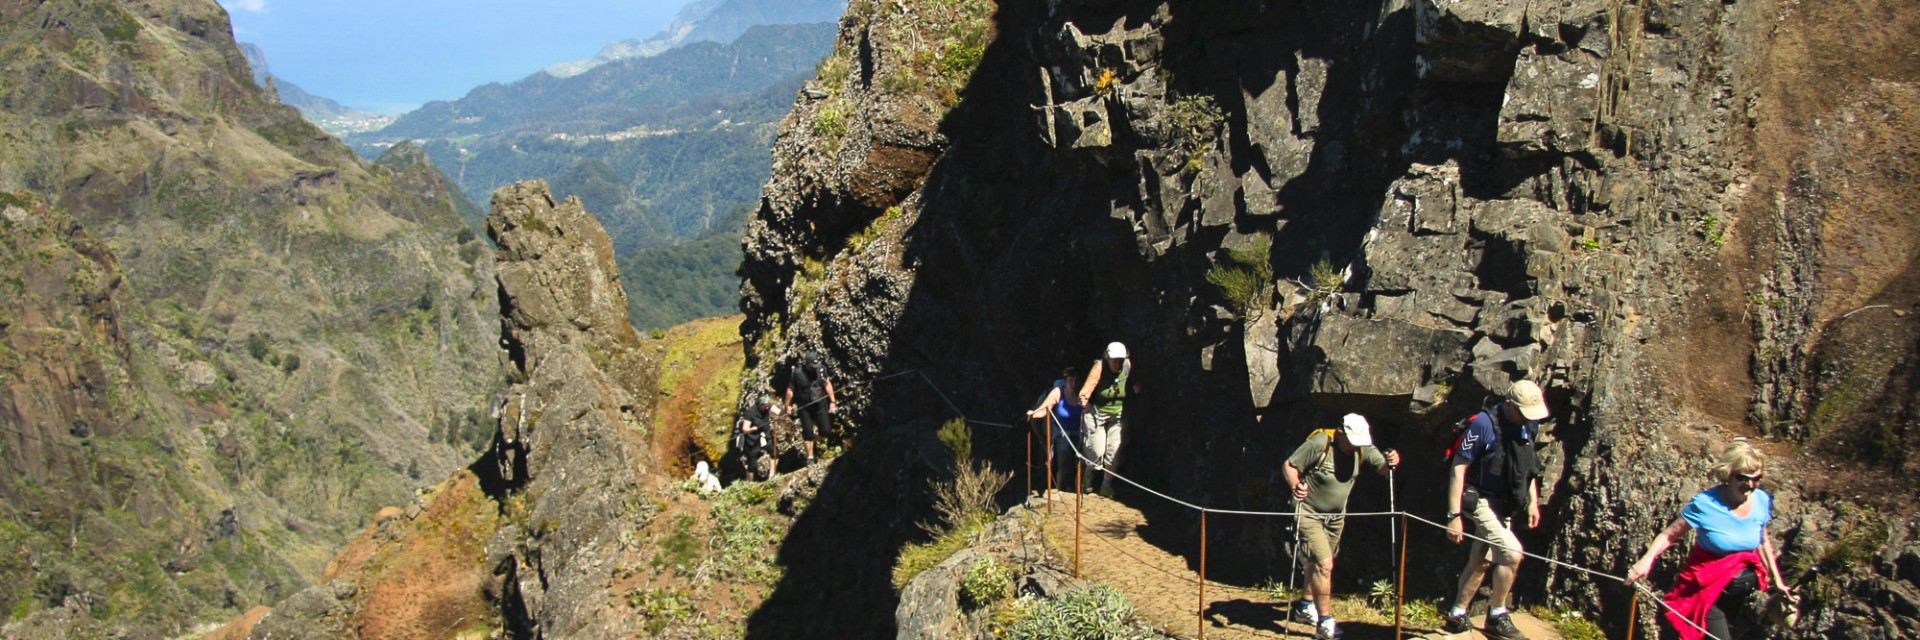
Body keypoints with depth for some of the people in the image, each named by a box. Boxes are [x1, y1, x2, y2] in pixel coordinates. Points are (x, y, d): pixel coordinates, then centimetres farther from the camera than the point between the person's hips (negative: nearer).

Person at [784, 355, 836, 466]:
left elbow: (827, 385, -1)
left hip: (820, 405, 3)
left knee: (825, 431, -2)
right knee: (808, 433, -1)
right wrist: (788, 406, 2)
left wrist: (833, 401, -3)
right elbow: (790, 390, -4)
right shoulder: (796, 373, -14)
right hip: (804, 408, -2)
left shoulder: (821, 370, -7)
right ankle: (810, 457, 13)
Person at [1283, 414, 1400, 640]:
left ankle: (1307, 605, 43)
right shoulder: (1319, 443, -24)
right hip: (1309, 513, -6)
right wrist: (1296, 486, -37)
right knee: (1324, 564, -15)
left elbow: (1382, 468, -13)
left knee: (1318, 562, 21)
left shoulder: (1363, 448, -9)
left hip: (1336, 516, 6)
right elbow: (1289, 465, -19)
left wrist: (1391, 462, -36)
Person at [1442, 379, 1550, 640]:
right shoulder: (1484, 424, -21)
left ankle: (1456, 617, 27)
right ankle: (1497, 617, -3)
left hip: (1505, 506, 8)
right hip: (1480, 501, -8)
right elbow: (1458, 469, -20)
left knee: (1481, 561, 14)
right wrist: (1454, 516, -22)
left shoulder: (1529, 426, 2)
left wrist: (1533, 501, 12)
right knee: (1512, 553, -19)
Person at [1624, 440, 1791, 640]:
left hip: (1744, 589, 5)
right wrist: (1647, 559, -33)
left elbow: (1763, 542, 10)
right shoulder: (1705, 504, -22)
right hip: (1708, 590, -5)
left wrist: (1776, 579, 14)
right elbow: (1669, 535, -17)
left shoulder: (1762, 501, -7)